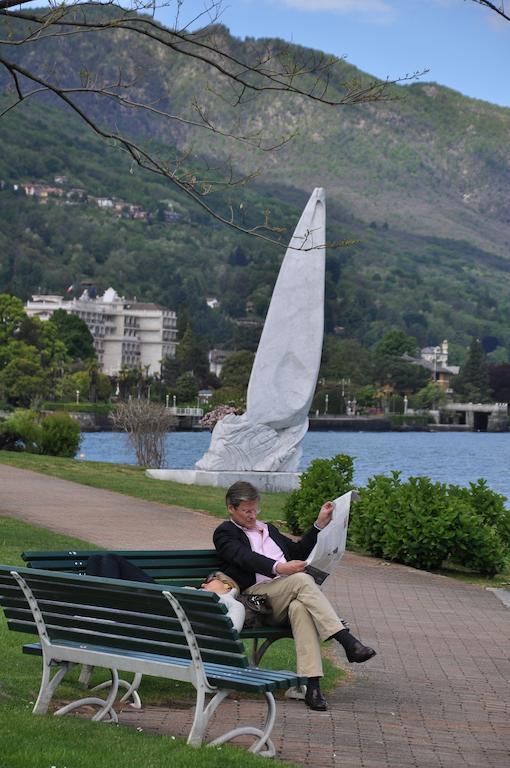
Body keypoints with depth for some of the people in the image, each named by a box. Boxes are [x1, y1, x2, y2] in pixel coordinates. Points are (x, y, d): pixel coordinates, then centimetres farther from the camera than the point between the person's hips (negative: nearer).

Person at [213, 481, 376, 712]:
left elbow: (299, 551, 32)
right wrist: (279, 568, -25)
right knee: (302, 579, -31)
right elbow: (246, 558, -10)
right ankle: (347, 641, -36)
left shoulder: (268, 529, 32)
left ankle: (311, 683, -44)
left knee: (300, 607, -33)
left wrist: (320, 523, 24)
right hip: (255, 596, -5)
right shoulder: (225, 533, 9)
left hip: (286, 598, 5)